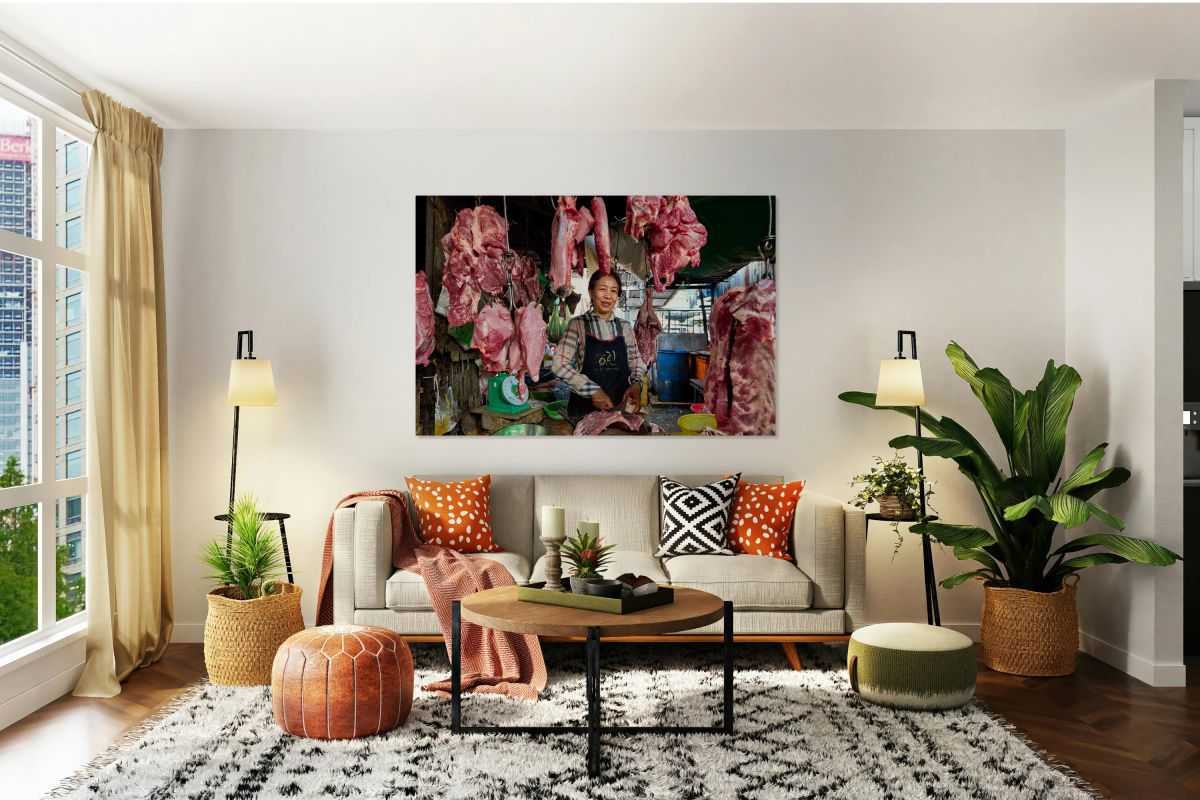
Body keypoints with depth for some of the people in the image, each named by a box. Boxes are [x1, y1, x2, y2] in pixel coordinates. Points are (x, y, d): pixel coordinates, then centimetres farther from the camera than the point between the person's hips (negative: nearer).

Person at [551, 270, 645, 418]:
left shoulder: (625, 327, 5)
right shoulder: (578, 324, -5)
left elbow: (635, 361, 12)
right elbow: (559, 365, -14)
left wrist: (636, 383, -10)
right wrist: (592, 390, -23)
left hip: (619, 407, 3)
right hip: (585, 410, -3)